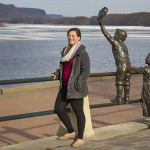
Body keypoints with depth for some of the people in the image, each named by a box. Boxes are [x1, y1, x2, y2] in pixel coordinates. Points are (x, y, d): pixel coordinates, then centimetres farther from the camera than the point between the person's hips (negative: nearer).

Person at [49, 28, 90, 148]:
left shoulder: (82, 53, -12)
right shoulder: (66, 51, 13)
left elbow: (86, 71, -16)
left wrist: (78, 83, -23)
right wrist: (57, 74, 9)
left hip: (76, 89, -8)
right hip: (65, 87, 8)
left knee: (78, 112, 1)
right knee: (58, 109, 8)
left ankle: (80, 138, 13)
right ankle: (71, 132, 23)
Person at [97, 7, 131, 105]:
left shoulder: (115, 43, -3)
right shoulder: (123, 45, 21)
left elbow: (106, 35, -7)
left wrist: (101, 24, -4)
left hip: (122, 66, -8)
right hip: (128, 65, 8)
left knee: (119, 83, 2)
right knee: (127, 82, 12)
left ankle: (119, 99, 7)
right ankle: (126, 99, 17)